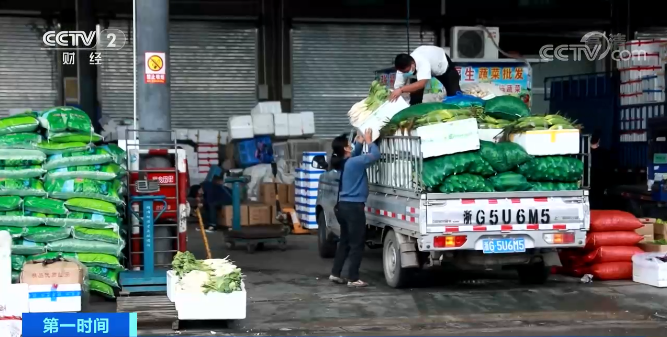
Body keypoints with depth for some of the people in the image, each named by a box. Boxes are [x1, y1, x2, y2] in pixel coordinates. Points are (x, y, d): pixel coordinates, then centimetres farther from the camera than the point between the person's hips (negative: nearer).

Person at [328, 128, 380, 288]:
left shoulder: (343, 162, 8)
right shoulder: (353, 162, -18)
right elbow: (375, 155, -15)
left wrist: (359, 143, 15)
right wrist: (369, 142, -1)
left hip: (343, 206, 9)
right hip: (354, 207, -9)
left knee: (345, 241, 18)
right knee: (357, 244, -2)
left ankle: (335, 273, 20)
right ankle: (353, 279, -1)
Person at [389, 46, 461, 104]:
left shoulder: (423, 63, -51)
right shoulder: (403, 67, -33)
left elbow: (421, 84, -63)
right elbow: (397, 87, -29)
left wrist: (401, 90, -73)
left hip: (442, 62, -4)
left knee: (454, 92, 0)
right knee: (414, 87, -19)